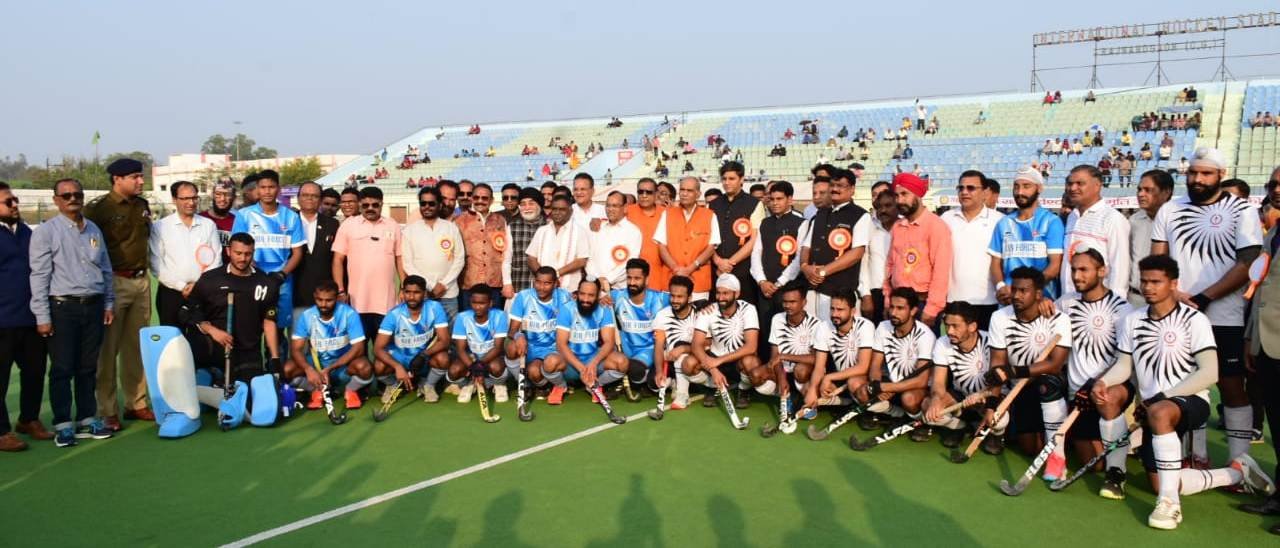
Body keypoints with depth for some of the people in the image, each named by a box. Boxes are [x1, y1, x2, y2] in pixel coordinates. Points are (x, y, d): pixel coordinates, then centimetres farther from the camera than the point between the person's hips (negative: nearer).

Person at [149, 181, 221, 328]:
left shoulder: (209, 225, 9)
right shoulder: (160, 227, 2)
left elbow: (216, 260, 4)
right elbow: (156, 264, -4)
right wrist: (181, 286, -9)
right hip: (171, 293, -1)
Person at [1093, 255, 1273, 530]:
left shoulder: (1194, 320, -8)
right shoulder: (1132, 320, 6)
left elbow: (1209, 373, -15)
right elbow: (1124, 365, 9)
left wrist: (1161, 397, -20)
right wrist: (1103, 382, -14)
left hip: (1191, 401, -5)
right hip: (1152, 410, 5)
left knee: (1159, 412, -41)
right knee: (1160, 485, -2)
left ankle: (1169, 502, -35)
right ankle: (1236, 472, 18)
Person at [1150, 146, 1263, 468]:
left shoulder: (1242, 212, 0)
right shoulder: (1169, 210, 10)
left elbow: (1247, 264, -8)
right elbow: (1157, 260, 10)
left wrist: (1203, 298, -14)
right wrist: (1172, 294, -7)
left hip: (1223, 318, -3)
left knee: (1232, 387, -1)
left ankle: (1238, 463, 6)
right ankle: (1197, 456, 20)